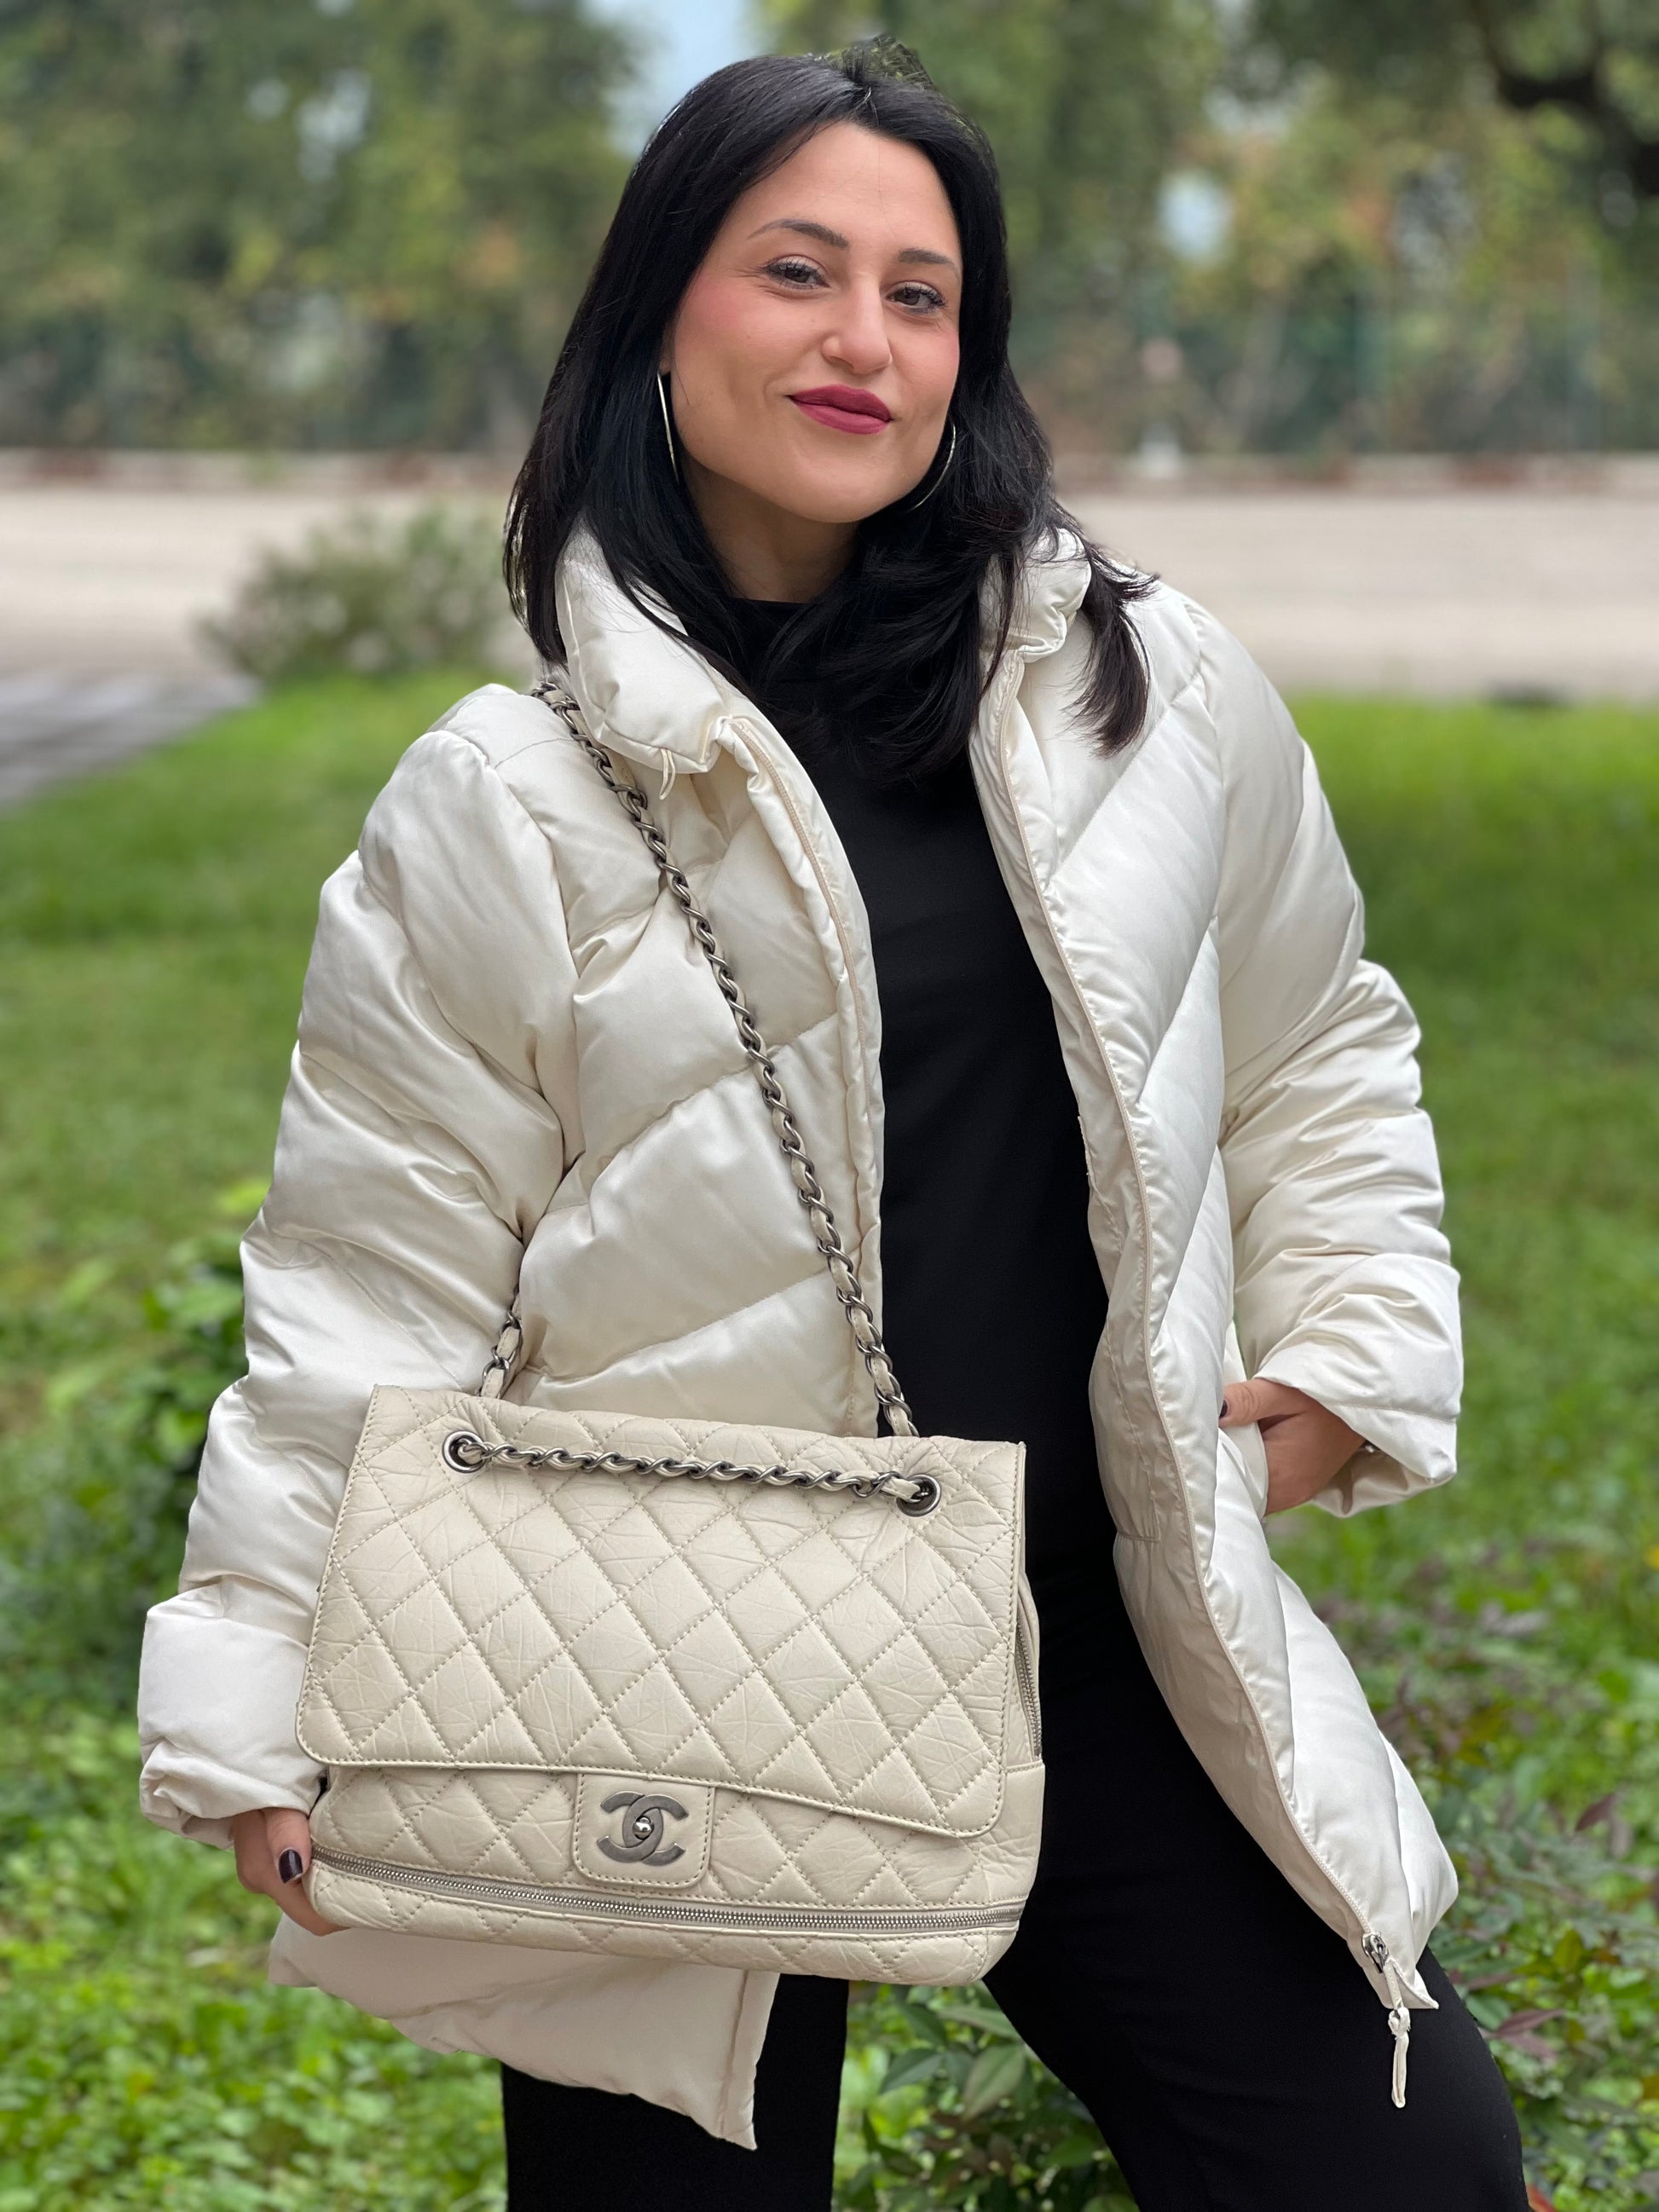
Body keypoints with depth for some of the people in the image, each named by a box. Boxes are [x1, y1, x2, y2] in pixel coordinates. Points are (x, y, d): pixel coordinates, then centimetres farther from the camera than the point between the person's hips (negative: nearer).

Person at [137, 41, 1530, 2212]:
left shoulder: (1153, 694, 4)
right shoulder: (502, 805, -4)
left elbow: (1319, 1063, 20)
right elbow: (373, 1290, -4)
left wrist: (1350, 1368, 9)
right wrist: (272, 1720, -8)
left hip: (1097, 1642, 3)